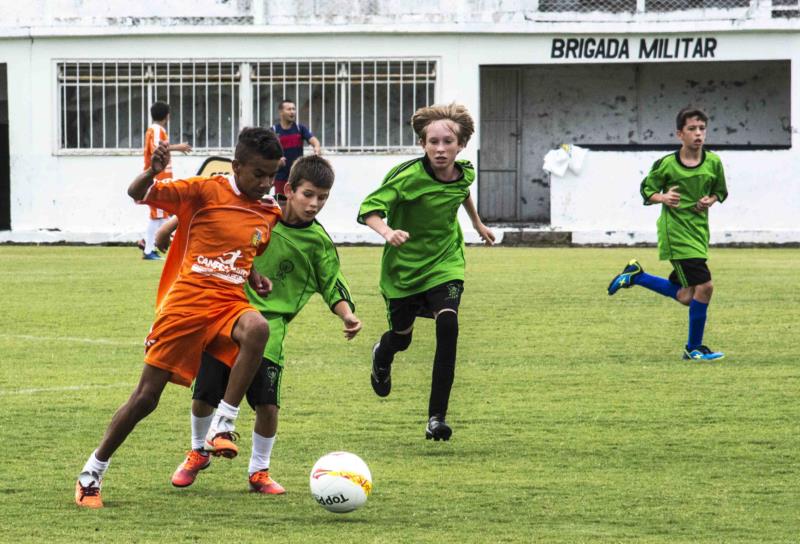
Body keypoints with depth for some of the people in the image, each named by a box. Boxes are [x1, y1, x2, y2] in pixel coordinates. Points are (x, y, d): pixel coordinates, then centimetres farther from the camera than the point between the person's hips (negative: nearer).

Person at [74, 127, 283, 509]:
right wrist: (153, 172, -35)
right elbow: (137, 194, -13)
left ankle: (222, 426, -25)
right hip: (187, 301, -3)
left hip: (230, 304, 4)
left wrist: (257, 280, 10)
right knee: (147, 396, -2)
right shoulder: (206, 191, -6)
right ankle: (92, 473, 16)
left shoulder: (268, 216, 10)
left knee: (257, 329, -34)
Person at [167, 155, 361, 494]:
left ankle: (259, 471, 11)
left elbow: (332, 287, 3)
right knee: (203, 394, 0)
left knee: (267, 403, -12)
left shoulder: (319, 242, -1)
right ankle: (198, 453, 30)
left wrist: (347, 315, -14)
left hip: (269, 324, -1)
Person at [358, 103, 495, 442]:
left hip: (445, 264, 2)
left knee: (447, 325, -22)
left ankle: (437, 417, -18)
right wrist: (387, 232, -48)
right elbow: (368, 209, -28)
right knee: (401, 336, 14)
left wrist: (478, 224, 32)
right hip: (403, 265, -2)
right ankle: (382, 356, 58)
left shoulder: (464, 174, -8)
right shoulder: (408, 176, -24)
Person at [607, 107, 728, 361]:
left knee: (685, 297, 9)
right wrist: (662, 197, -18)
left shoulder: (713, 162, 1)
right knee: (704, 285, -15)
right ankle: (694, 348, 0)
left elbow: (720, 192, 17)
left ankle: (635, 274, 31)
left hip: (699, 230, 6)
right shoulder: (667, 164, -9)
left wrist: (710, 201, -6)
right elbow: (646, 190, 3)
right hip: (676, 232, -6)